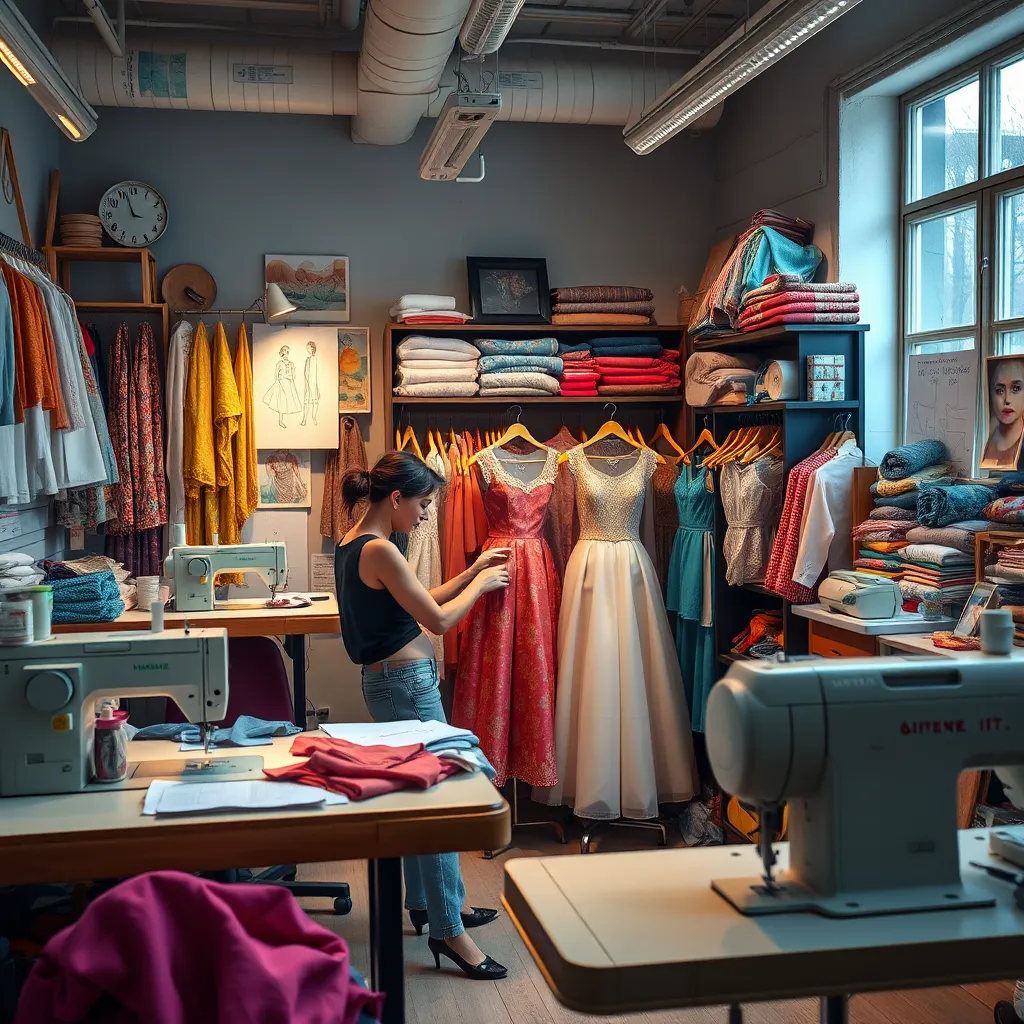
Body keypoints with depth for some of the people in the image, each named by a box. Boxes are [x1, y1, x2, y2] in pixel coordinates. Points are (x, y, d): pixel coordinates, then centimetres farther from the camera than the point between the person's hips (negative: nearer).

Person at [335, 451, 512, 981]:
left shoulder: (352, 543, 9)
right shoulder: (379, 550, -21)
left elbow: (419, 603, 16)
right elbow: (439, 620, -16)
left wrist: (471, 573, 13)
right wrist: (480, 585, -1)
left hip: (392, 680, 10)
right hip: (407, 683, -10)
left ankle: (426, 900, 34)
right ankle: (447, 929, 7)